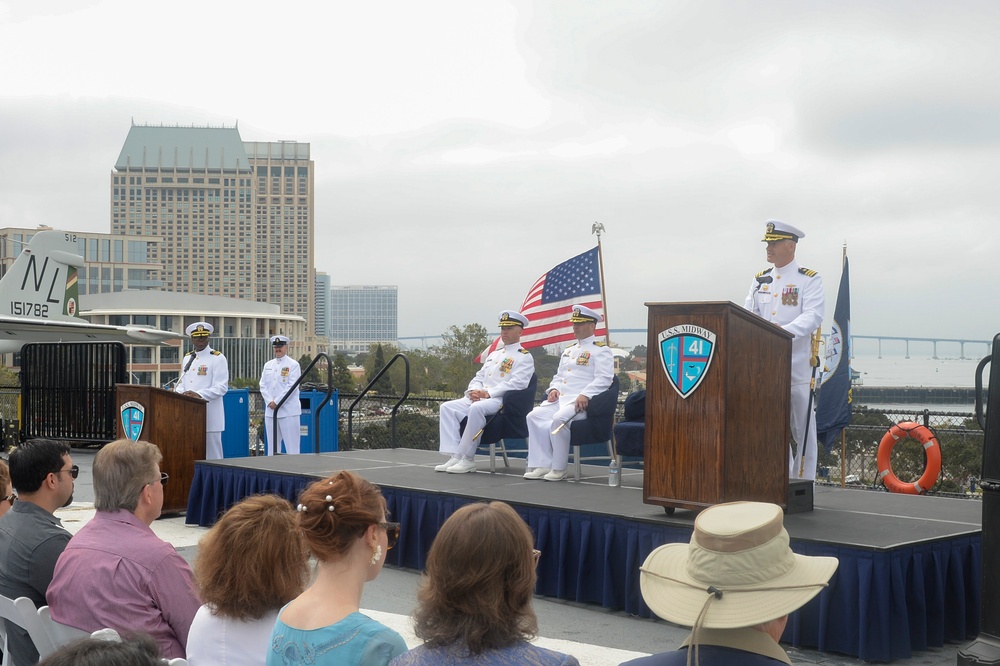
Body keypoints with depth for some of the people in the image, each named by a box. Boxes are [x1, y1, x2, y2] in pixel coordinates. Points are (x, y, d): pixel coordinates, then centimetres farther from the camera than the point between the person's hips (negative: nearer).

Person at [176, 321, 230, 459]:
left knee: (212, 454, -3)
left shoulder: (218, 358, -4)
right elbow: (182, 382, 19)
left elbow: (221, 387, -12)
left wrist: (199, 395, -24)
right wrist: (179, 393, -4)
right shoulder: (187, 358, 16)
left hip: (209, 416, -6)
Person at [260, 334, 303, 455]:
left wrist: (277, 402, -13)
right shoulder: (268, 365, 15)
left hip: (288, 411, -5)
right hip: (270, 410, 5)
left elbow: (292, 386, -10)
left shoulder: (293, 364, -2)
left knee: (291, 446, -6)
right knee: (272, 444, 8)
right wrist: (270, 402, -6)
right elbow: (263, 385, 10)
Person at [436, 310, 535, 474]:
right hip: (478, 398, 8)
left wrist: (488, 393, -18)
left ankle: (468, 459, -29)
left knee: (476, 408, -38)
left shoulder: (524, 357, 2)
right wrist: (474, 390, -1)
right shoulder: (493, 354, 26)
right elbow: (479, 377, 24)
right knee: (447, 407, -13)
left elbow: (516, 383, -12)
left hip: (502, 400, -8)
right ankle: (455, 456, -20)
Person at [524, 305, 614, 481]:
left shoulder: (601, 350, 0)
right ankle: (542, 465, -13)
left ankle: (559, 469, -20)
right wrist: (554, 389, 6)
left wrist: (586, 395, -24)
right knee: (534, 416, -14)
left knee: (559, 419, -33)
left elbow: (603, 379, -12)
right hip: (560, 398, 8)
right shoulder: (568, 350, 26)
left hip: (581, 401, -8)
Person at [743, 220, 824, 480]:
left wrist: (783, 332, -31)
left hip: (798, 367, -5)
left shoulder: (809, 280, -2)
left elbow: (813, 317, -14)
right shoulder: (760, 280, 14)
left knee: (802, 428, 2)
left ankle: (803, 484, 9)